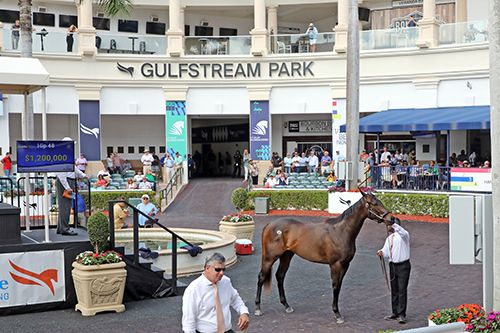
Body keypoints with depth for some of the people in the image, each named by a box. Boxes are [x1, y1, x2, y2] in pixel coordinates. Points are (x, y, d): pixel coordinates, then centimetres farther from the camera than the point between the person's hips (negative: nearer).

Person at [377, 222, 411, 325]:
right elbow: (386, 252, 10)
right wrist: (381, 253, -12)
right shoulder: (389, 238, 15)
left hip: (403, 266, -7)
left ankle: (402, 315, -6)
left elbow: (403, 233, -31)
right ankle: (395, 313, 21)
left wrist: (394, 224, -42)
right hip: (392, 265, 7)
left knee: (402, 290, -9)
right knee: (394, 290, 12)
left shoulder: (403, 235, -6)